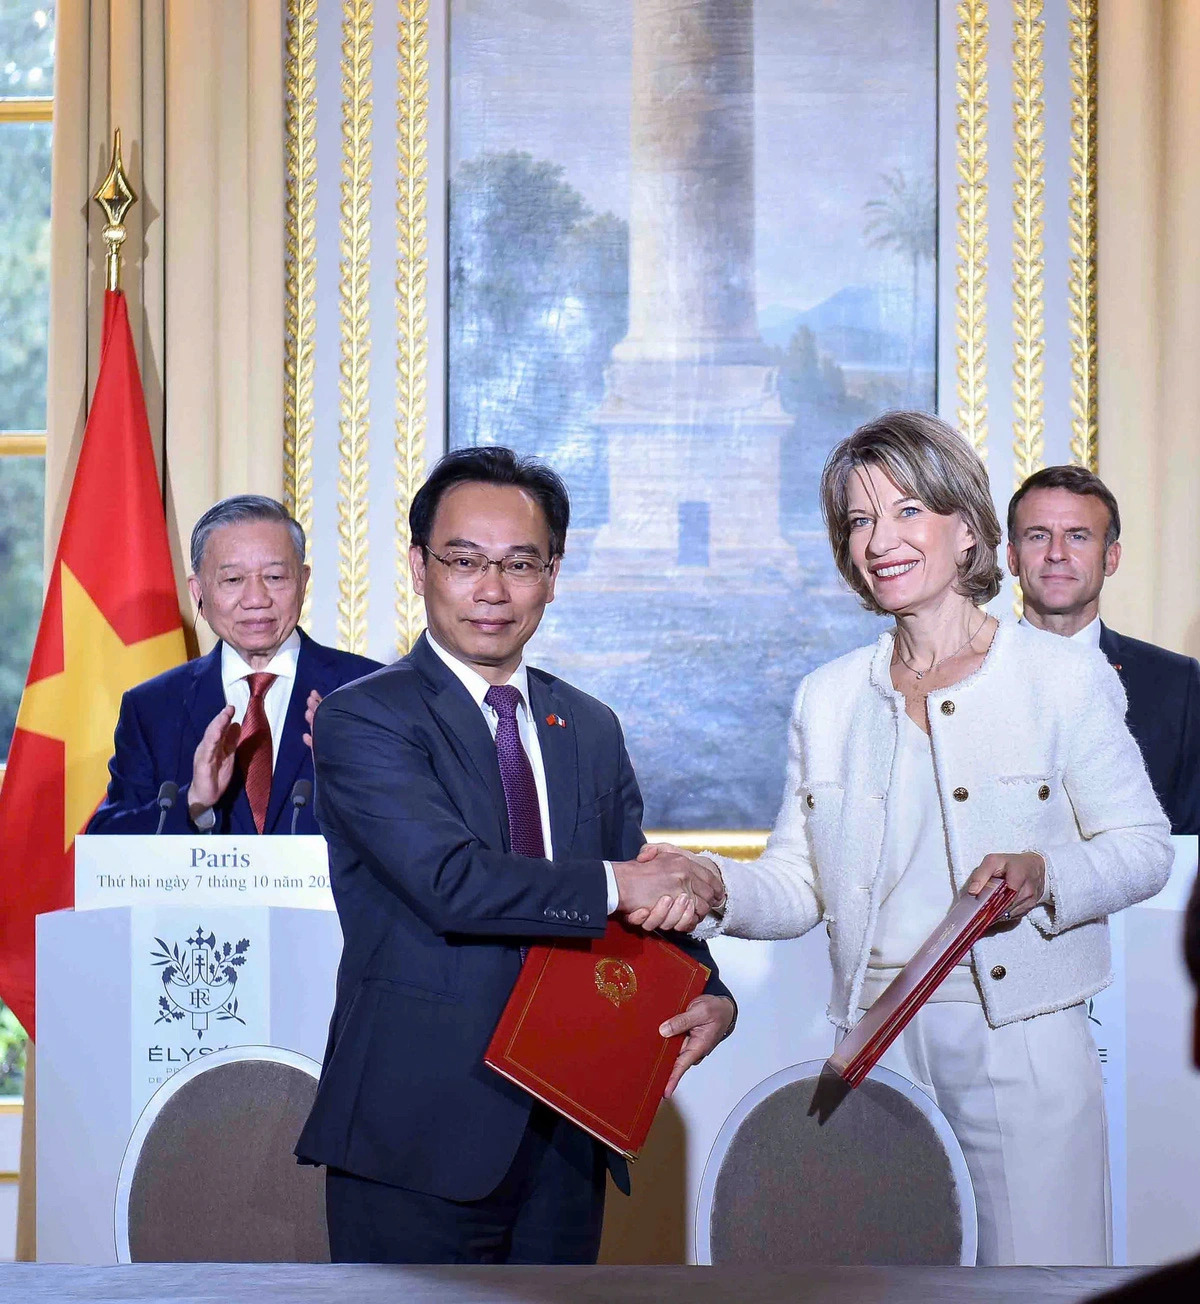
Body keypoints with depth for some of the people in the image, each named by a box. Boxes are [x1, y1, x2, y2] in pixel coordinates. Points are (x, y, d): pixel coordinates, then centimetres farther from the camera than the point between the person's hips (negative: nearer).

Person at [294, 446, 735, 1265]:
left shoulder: (593, 730, 14)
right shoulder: (365, 719, -6)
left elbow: (648, 902, 15)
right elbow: (452, 882, -20)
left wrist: (708, 994, -4)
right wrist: (613, 886, -13)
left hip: (565, 1137, 6)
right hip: (417, 1139, -6)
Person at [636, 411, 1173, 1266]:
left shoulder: (1065, 675, 0)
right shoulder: (828, 698, 12)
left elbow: (1142, 846, 0)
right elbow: (800, 883, 10)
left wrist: (1045, 874, -19)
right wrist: (711, 886, -10)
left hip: (1023, 1042, -3)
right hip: (877, 1043, 3)